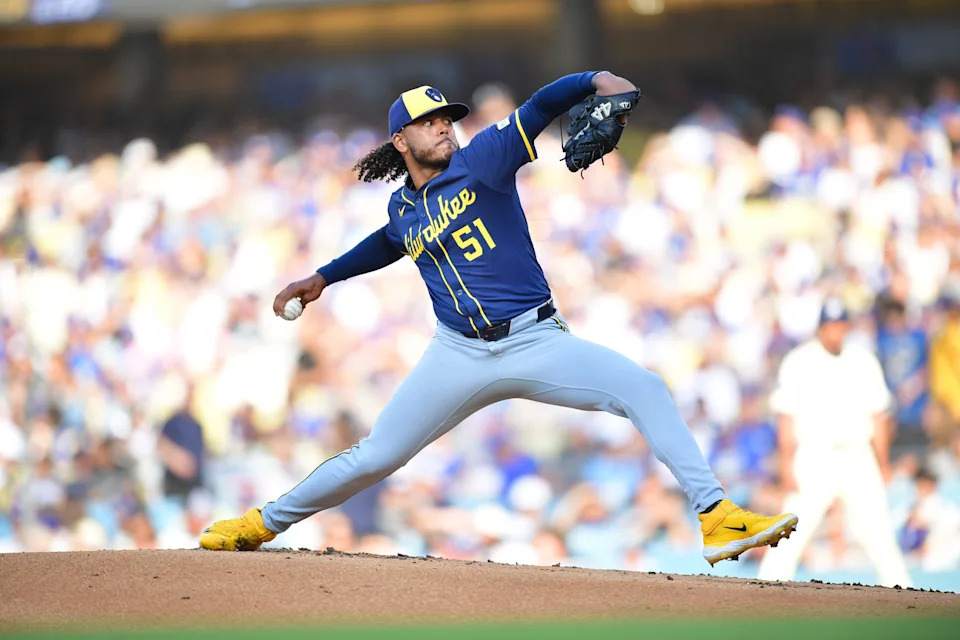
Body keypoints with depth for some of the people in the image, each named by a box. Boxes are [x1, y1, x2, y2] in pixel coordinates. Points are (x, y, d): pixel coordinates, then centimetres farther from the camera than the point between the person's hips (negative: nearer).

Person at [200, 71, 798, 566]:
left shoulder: (482, 160, -3)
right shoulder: (403, 208, 10)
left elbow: (540, 106, -16)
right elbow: (388, 243, 35)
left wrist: (596, 80, -33)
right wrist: (324, 278, 34)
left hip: (537, 343, -3)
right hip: (459, 357, 3)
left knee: (644, 388, -23)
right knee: (374, 457, 5)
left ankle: (717, 518, -24)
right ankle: (265, 523, 24)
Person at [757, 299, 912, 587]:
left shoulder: (864, 362, 8)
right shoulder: (798, 362, -1)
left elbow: (878, 415, 12)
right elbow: (786, 417, -3)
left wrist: (883, 463, 10)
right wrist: (787, 464, -10)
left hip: (858, 458, 3)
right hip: (814, 459, -3)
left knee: (879, 536, 3)